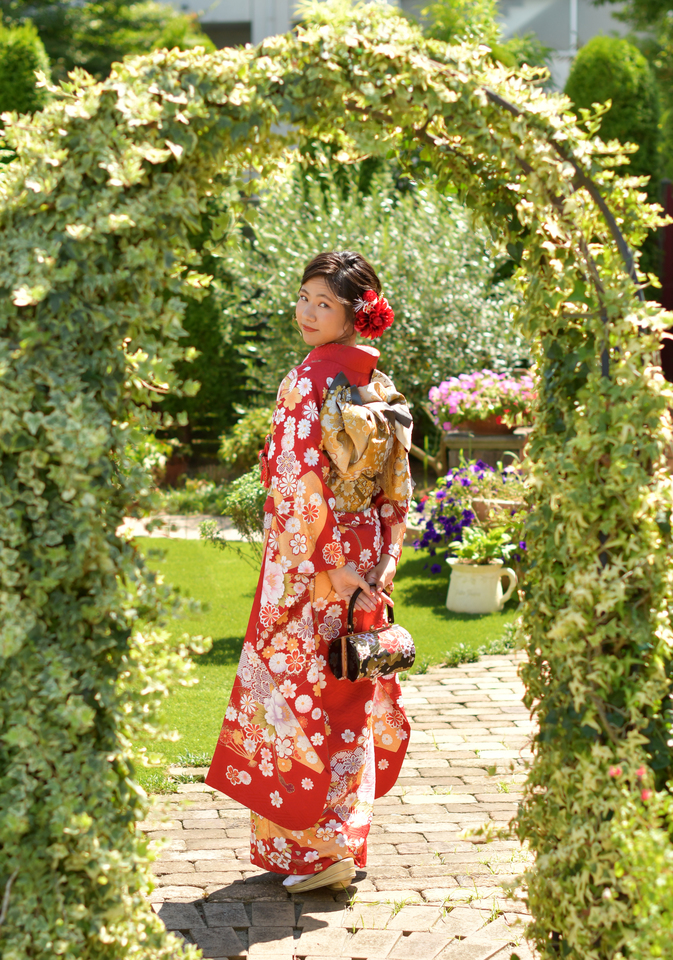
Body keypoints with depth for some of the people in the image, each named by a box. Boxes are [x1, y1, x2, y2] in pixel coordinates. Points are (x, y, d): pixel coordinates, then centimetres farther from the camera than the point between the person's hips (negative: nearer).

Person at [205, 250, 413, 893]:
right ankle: (346, 838, 22)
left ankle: (312, 852, 3)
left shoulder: (308, 382, -15)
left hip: (309, 561, -7)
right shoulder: (380, 387, 7)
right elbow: (396, 491, 9)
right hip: (363, 566, 7)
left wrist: (330, 566, -16)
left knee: (299, 694, 1)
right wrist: (377, 568, 11)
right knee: (348, 702, 14)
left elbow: (301, 483, -19)